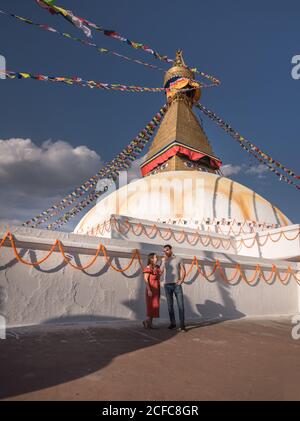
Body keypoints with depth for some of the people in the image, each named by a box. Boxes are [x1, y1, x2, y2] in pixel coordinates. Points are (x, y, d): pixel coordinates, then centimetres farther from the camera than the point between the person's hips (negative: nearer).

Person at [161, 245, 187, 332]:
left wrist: (181, 280, -10)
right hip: (167, 285, 2)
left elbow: (183, 271, 4)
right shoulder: (164, 260, 9)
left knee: (181, 305, -7)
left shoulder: (178, 259, 5)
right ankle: (172, 323, 18)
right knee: (170, 305, 7)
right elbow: (161, 271, -5)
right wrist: (164, 261, -12)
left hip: (177, 285, -2)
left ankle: (182, 325, -4)